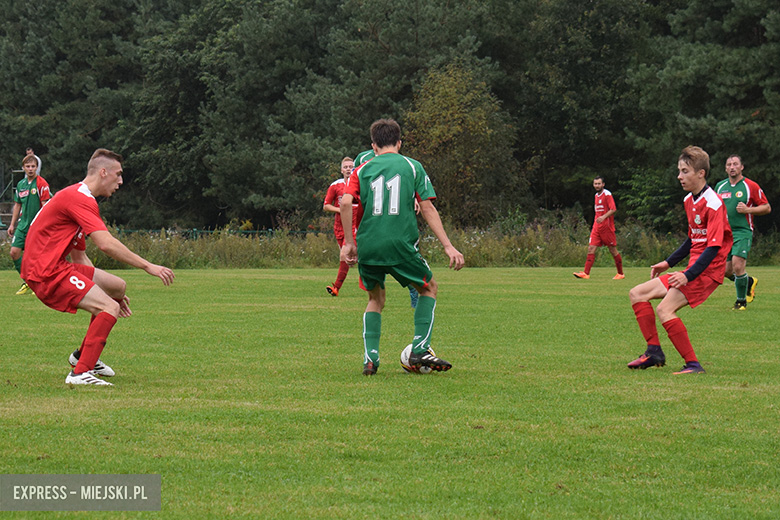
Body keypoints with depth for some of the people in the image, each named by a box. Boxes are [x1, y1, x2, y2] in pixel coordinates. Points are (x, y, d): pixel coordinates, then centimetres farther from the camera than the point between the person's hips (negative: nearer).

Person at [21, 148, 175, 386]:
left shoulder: (78, 196, 20)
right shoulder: (80, 199, -15)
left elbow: (79, 256, 25)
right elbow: (106, 244, -26)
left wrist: (113, 293, 24)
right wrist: (148, 266, -21)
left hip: (56, 266, 11)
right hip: (46, 271, -11)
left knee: (117, 286, 18)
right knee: (110, 308, -19)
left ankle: (84, 354, 24)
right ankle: (80, 373, -20)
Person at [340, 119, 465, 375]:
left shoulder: (362, 170, 12)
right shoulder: (412, 166, 10)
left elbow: (346, 202, -3)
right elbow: (428, 209, 3)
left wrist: (348, 243, 3)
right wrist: (448, 246, 3)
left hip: (368, 246, 2)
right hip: (401, 244, -2)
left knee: (376, 298, 22)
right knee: (429, 288, 19)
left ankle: (370, 359, 6)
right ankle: (420, 350, 5)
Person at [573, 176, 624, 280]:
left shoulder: (607, 194, -9)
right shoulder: (596, 195, 16)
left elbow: (613, 209, -17)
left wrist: (603, 217, -29)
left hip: (607, 227, -7)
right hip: (596, 227, 7)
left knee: (613, 250, 0)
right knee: (591, 249, -4)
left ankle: (620, 274, 11)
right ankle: (586, 273, -11)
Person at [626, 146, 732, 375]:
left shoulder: (713, 204, -17)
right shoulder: (689, 201, 12)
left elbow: (713, 247, -23)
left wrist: (687, 276, -28)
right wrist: (668, 263, 22)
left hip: (708, 270, -10)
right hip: (693, 269, 10)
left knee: (664, 309, -25)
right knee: (637, 294, 9)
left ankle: (693, 364, -21)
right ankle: (654, 351, 8)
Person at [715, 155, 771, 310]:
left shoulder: (751, 186, -3)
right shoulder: (720, 186, 11)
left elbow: (767, 207, 0)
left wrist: (748, 210, -14)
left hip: (742, 232, -5)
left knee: (737, 266, -19)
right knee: (726, 270, 3)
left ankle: (741, 300, 1)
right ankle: (749, 282, 33)